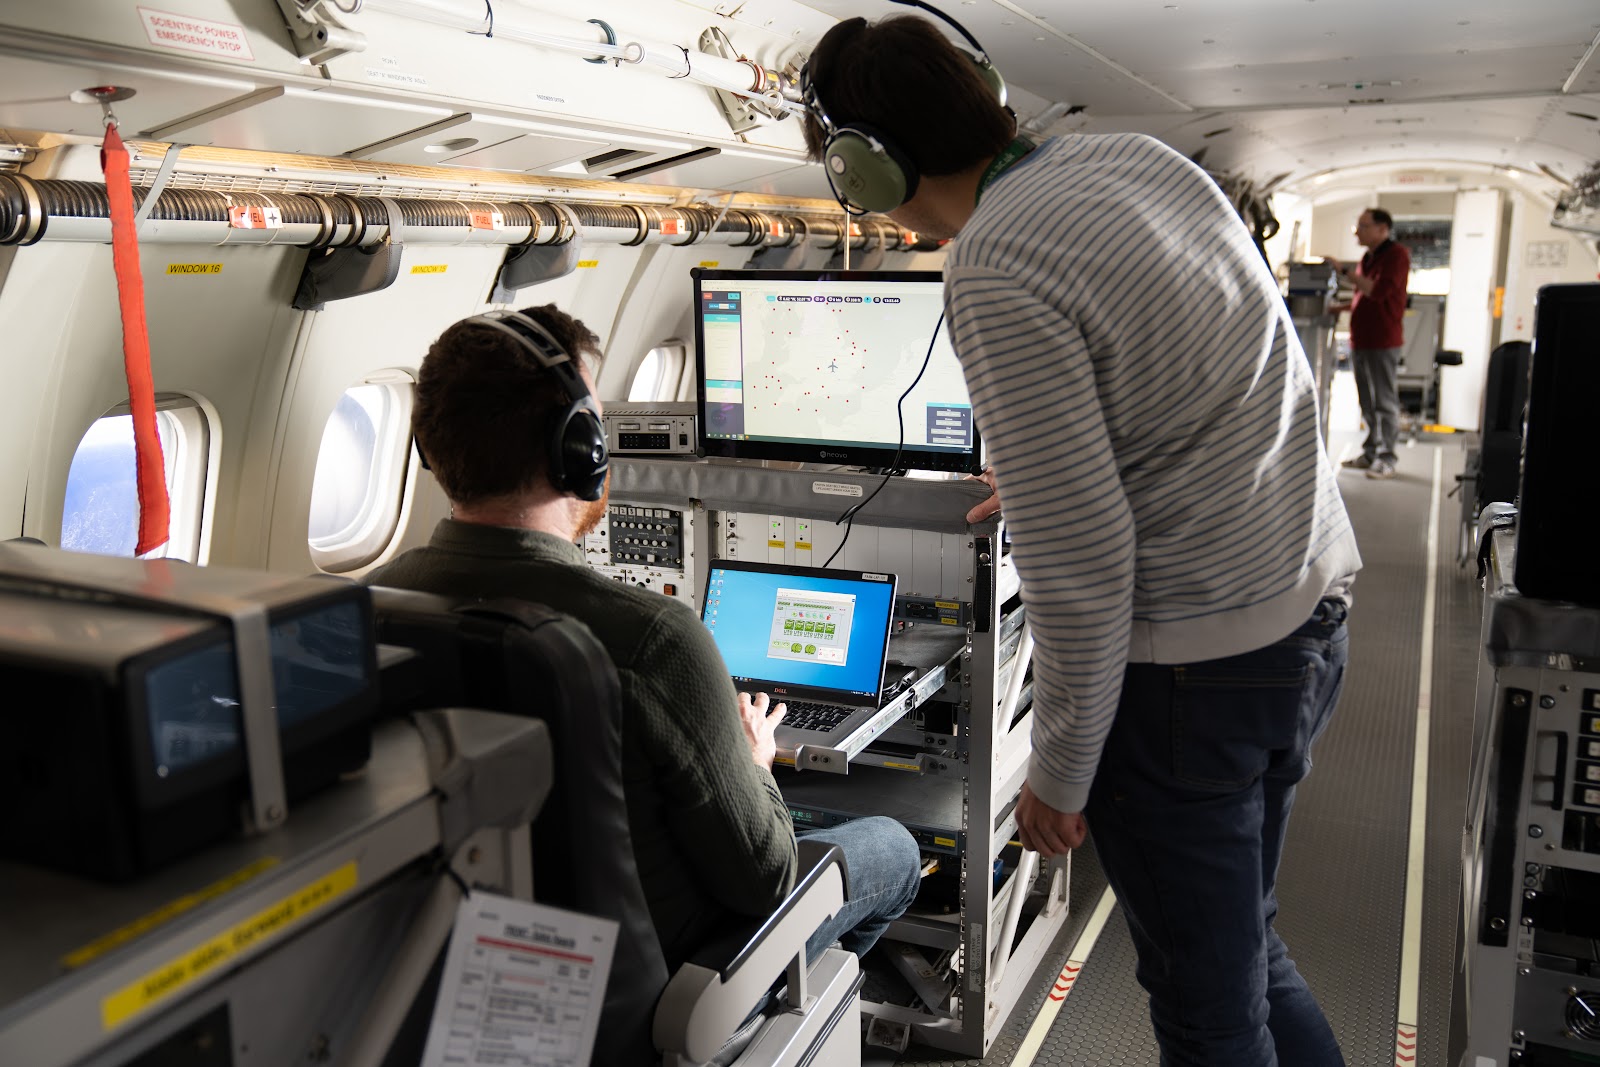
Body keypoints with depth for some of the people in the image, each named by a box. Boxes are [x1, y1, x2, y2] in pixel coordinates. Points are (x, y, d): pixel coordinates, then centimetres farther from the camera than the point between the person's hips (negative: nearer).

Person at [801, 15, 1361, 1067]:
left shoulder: (993, 276, -22)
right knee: (1245, 940, 27)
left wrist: (1059, 774, -9)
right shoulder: (1141, 155, 4)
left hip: (1193, 665, -9)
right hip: (1314, 612, 9)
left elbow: (1082, 565, -22)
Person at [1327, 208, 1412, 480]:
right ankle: (1370, 453, 19)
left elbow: (1379, 291, -22)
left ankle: (1386, 459, -1)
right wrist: (1337, 307, 13)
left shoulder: (1396, 255, -9)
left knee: (1384, 401, -4)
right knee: (1367, 403, 12)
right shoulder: (1368, 258, 17)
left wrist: (1345, 270, -20)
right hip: (1360, 340, 8)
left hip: (1383, 342, -8)